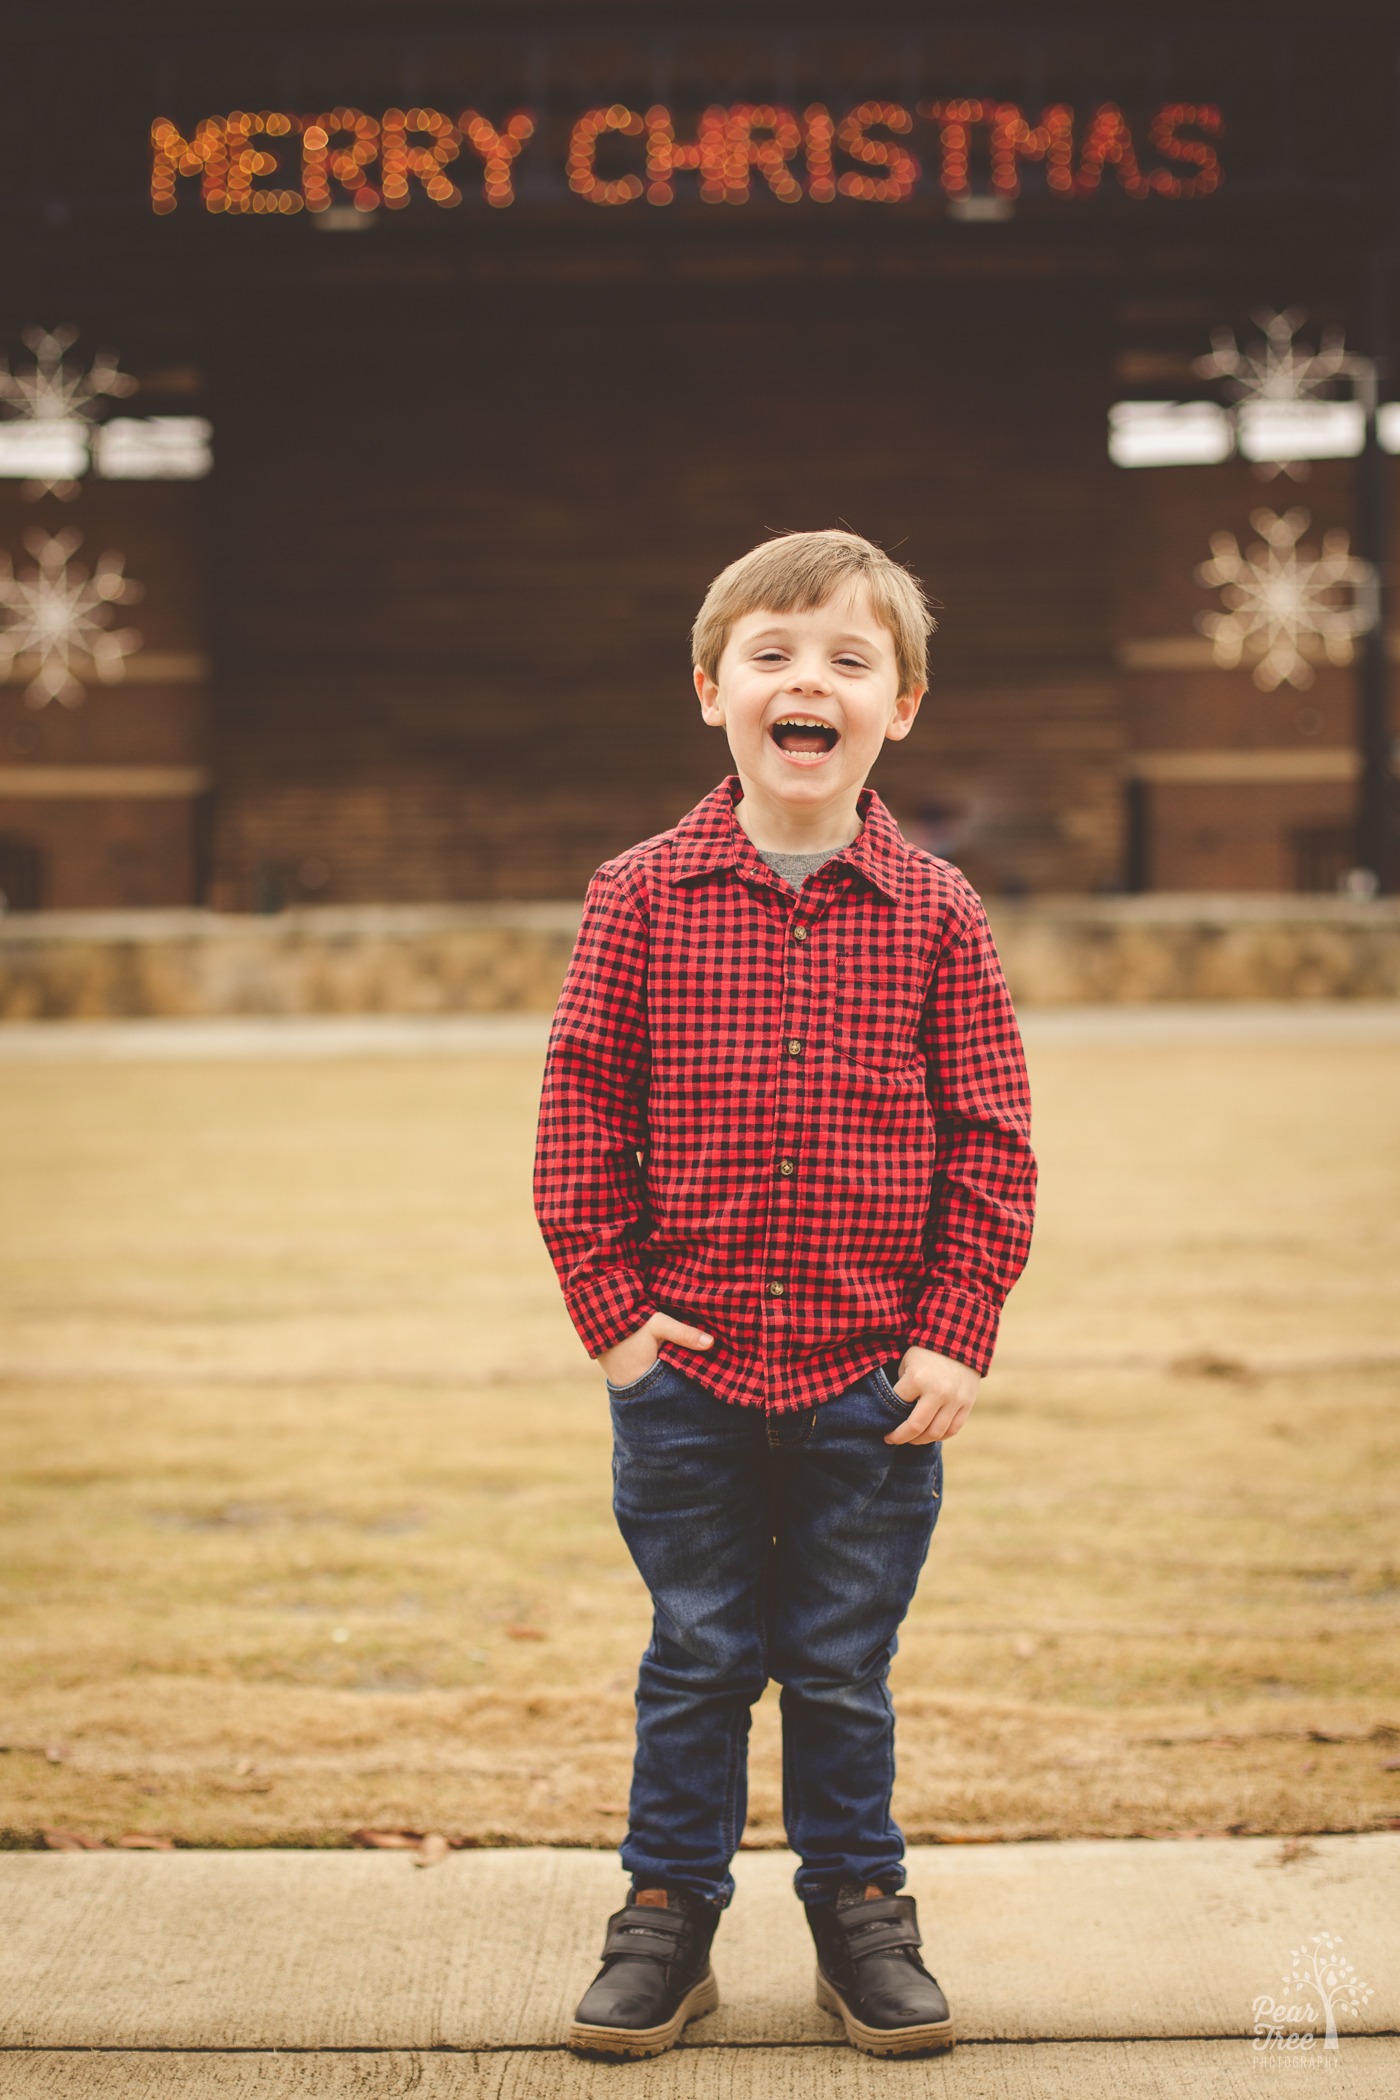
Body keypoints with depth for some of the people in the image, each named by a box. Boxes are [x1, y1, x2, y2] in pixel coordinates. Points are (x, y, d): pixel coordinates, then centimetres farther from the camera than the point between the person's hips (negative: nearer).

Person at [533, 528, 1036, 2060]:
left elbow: (992, 1140, 0)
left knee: (844, 1668, 13)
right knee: (695, 1660, 12)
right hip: (686, 1372, 0)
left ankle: (860, 1908, 30)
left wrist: (955, 1336, -5)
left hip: (875, 1379, 0)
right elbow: (579, 1116, -1)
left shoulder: (934, 912, -2)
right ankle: (668, 1910, 28)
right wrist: (611, 1307, -6)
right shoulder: (642, 897, -3)